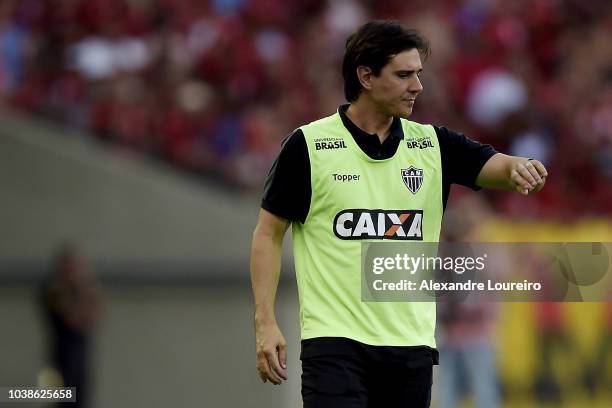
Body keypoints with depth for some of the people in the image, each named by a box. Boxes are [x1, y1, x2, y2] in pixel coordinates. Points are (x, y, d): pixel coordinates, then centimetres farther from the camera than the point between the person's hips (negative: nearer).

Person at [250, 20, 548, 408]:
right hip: (335, 342, -4)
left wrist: (518, 167, -30)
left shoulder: (434, 144, 8)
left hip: (412, 344, 4)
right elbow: (269, 233, 2)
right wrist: (266, 323, -6)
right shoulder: (308, 145, -2)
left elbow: (496, 165, -5)